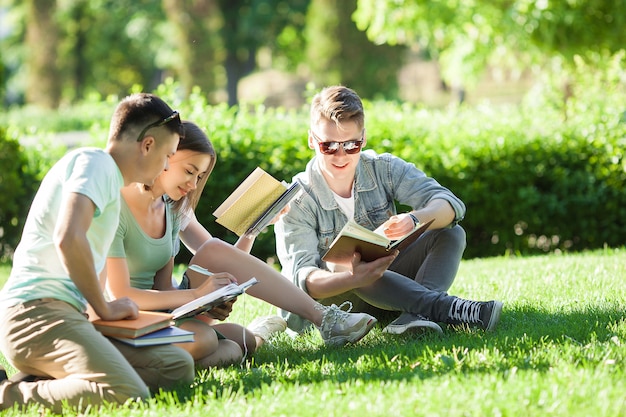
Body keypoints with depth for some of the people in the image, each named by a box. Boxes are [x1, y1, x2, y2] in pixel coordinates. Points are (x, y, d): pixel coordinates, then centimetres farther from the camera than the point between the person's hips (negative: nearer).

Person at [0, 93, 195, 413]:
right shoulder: (96, 162, -3)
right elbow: (68, 238, -20)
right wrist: (104, 308, -9)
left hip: (65, 314, 11)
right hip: (36, 311, -11)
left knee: (179, 367, -2)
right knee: (127, 394, -33)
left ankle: (45, 382, -6)